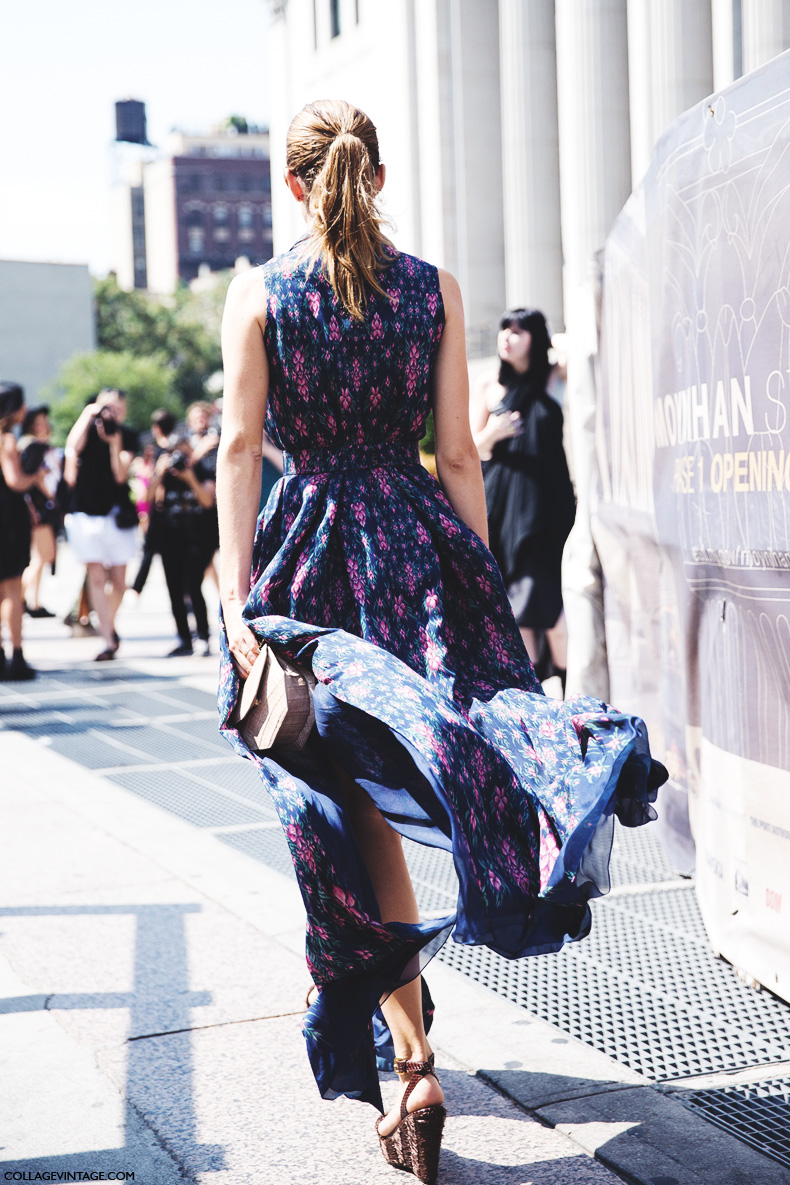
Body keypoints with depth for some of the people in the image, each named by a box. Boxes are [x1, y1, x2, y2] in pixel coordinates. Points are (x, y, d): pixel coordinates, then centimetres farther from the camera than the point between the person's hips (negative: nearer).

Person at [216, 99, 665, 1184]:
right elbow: (459, 456, 1)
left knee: (352, 809, 2)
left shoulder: (258, 294, -1)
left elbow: (241, 447, -8)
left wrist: (237, 594, -9)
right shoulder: (437, 290, 3)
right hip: (421, 547, 2)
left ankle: (411, 1064, -3)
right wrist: (483, 585, 8)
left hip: (309, 548, -1)